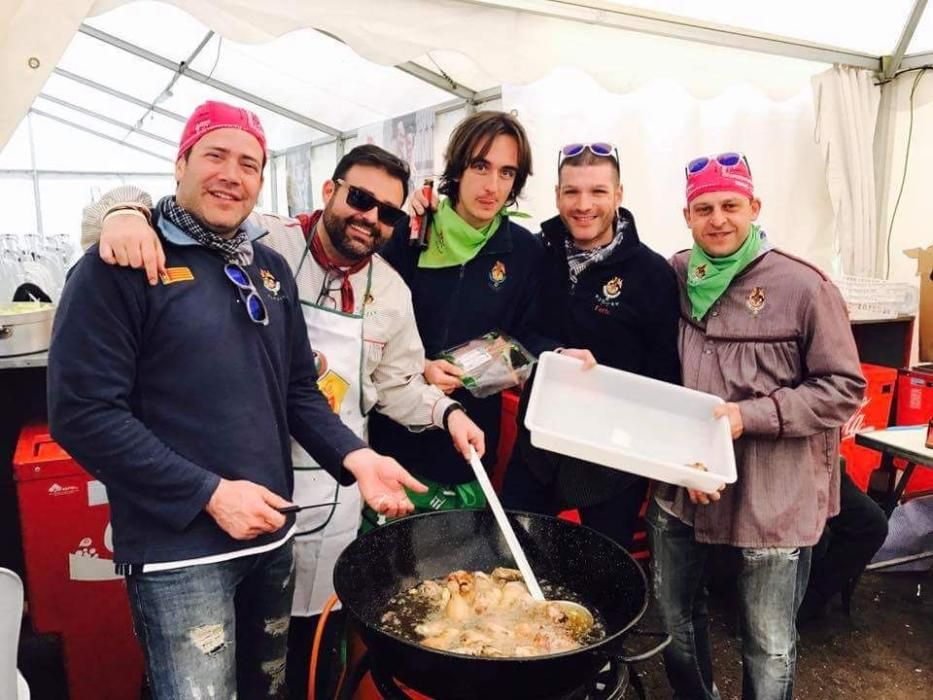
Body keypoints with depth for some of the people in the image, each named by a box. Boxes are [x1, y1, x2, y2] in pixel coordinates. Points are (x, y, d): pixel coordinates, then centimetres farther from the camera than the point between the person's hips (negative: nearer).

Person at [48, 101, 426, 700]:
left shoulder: (271, 269, 9)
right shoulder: (120, 266, -10)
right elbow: (83, 413, -16)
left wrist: (355, 457, -5)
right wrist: (210, 493, -19)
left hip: (271, 534, 7)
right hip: (180, 548, -6)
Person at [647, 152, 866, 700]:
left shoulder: (805, 287, -12)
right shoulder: (673, 278, 1)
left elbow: (845, 389, -9)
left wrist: (748, 415, -20)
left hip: (773, 497, -4)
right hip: (680, 485, 5)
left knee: (770, 647, 11)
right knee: (675, 618, 22)